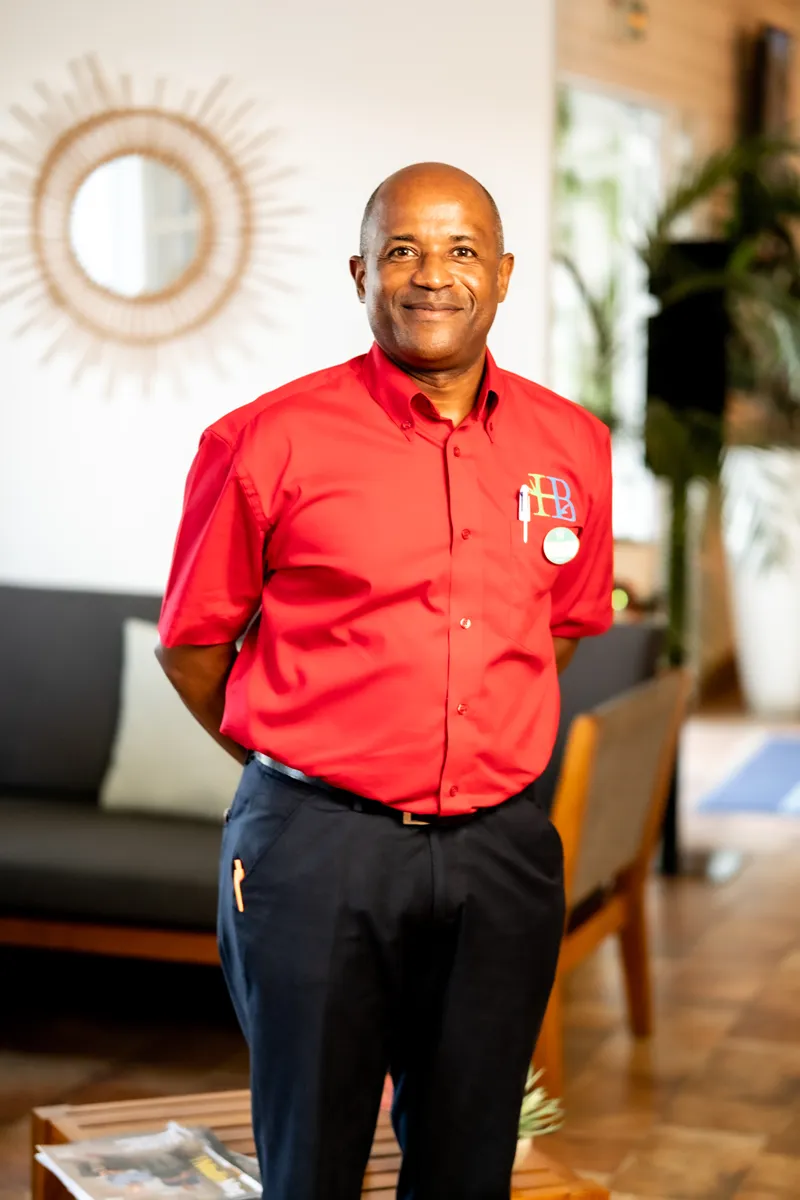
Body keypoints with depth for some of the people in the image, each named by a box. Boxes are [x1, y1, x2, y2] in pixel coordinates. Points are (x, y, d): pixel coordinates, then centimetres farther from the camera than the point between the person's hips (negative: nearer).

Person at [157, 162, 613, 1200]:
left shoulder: (574, 448, 5)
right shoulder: (267, 442, -6)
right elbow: (190, 644, 3)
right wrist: (298, 762, 9)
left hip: (499, 851, 3)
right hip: (315, 850, -3)